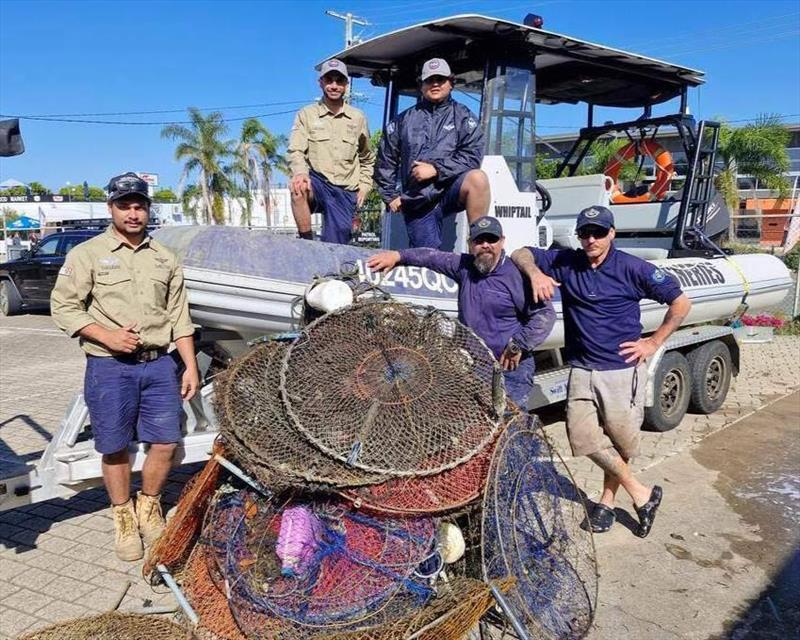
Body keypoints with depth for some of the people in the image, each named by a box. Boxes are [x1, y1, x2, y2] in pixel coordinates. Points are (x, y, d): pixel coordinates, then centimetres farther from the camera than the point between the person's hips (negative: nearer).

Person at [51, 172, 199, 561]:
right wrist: (108, 337, -15)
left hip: (159, 364, 3)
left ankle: (149, 508, 27)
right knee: (115, 448, 5)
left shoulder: (164, 258, 12)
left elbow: (179, 317, 12)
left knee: (166, 443, 4)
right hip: (109, 368, -3)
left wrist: (190, 366, 6)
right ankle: (123, 518, 24)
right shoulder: (87, 254, 0)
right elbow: (63, 307, -3)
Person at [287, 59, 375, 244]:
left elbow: (367, 159, 26)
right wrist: (301, 173, -28)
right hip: (317, 183, -2)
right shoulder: (306, 114, 5)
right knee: (298, 187, -38)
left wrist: (364, 185, 13)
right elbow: (296, 151, -7)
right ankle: (307, 243, -26)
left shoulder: (358, 118, 13)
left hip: (346, 193, 3)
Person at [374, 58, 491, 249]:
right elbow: (385, 163, 20)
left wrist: (436, 169, -14)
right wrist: (391, 196, 13)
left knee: (477, 178, -34)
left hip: (451, 189, -2)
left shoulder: (463, 117, 9)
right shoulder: (404, 120, 15)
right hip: (417, 204, 2)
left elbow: (472, 156, -5)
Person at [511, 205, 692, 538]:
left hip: (623, 370, -3)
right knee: (582, 437, -3)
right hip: (582, 370, 3)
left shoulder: (633, 269, -6)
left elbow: (681, 303, 1)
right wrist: (535, 273, -14)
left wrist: (654, 342, -2)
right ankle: (641, 494, 14)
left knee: (620, 440, 6)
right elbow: (521, 254, 7)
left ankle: (607, 499, 32)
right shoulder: (564, 262, 3)